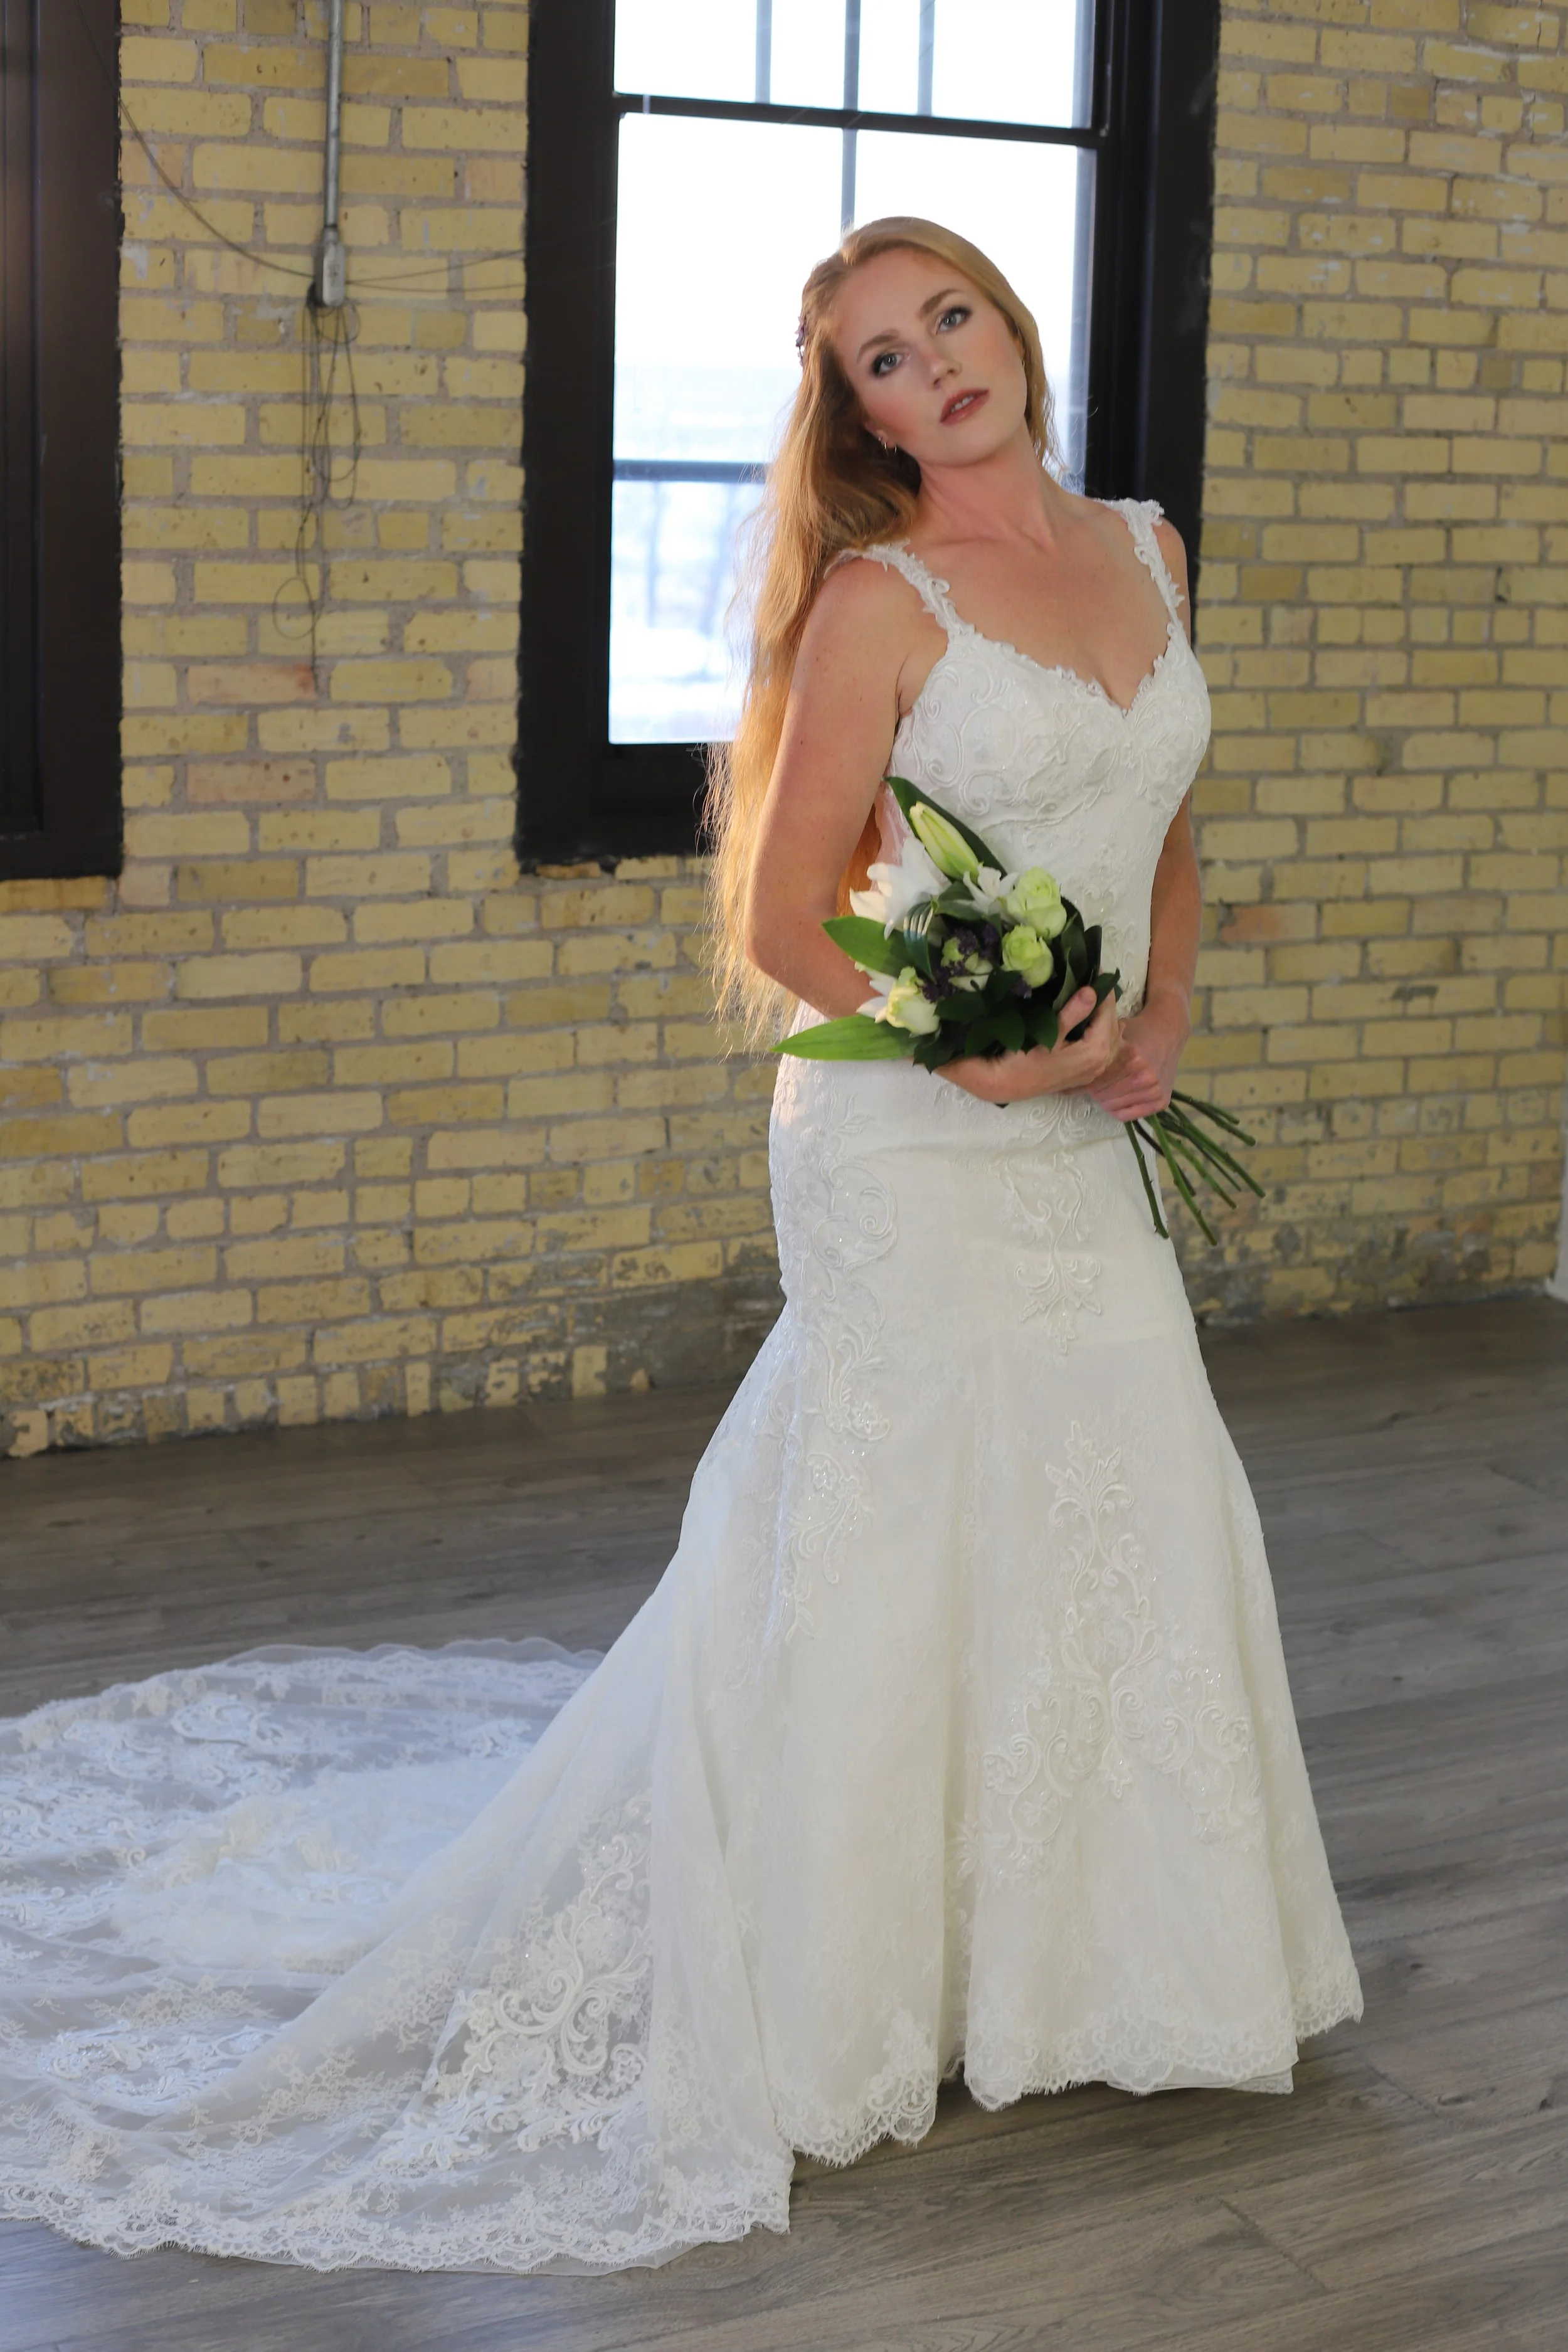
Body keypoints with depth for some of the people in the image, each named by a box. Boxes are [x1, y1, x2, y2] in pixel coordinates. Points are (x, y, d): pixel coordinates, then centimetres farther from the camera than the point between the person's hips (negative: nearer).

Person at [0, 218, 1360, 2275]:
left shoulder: (1146, 548, 9)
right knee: (883, 1538, 1)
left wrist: (1159, 1023, 4)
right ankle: (824, 2004, 19)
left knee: (1133, 1515, 10)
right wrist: (1000, 1061, -15)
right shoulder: (878, 601, -11)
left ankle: (1063, 1947, 30)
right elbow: (780, 922, -11)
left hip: (1081, 1143, 7)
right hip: (907, 1132, -7)